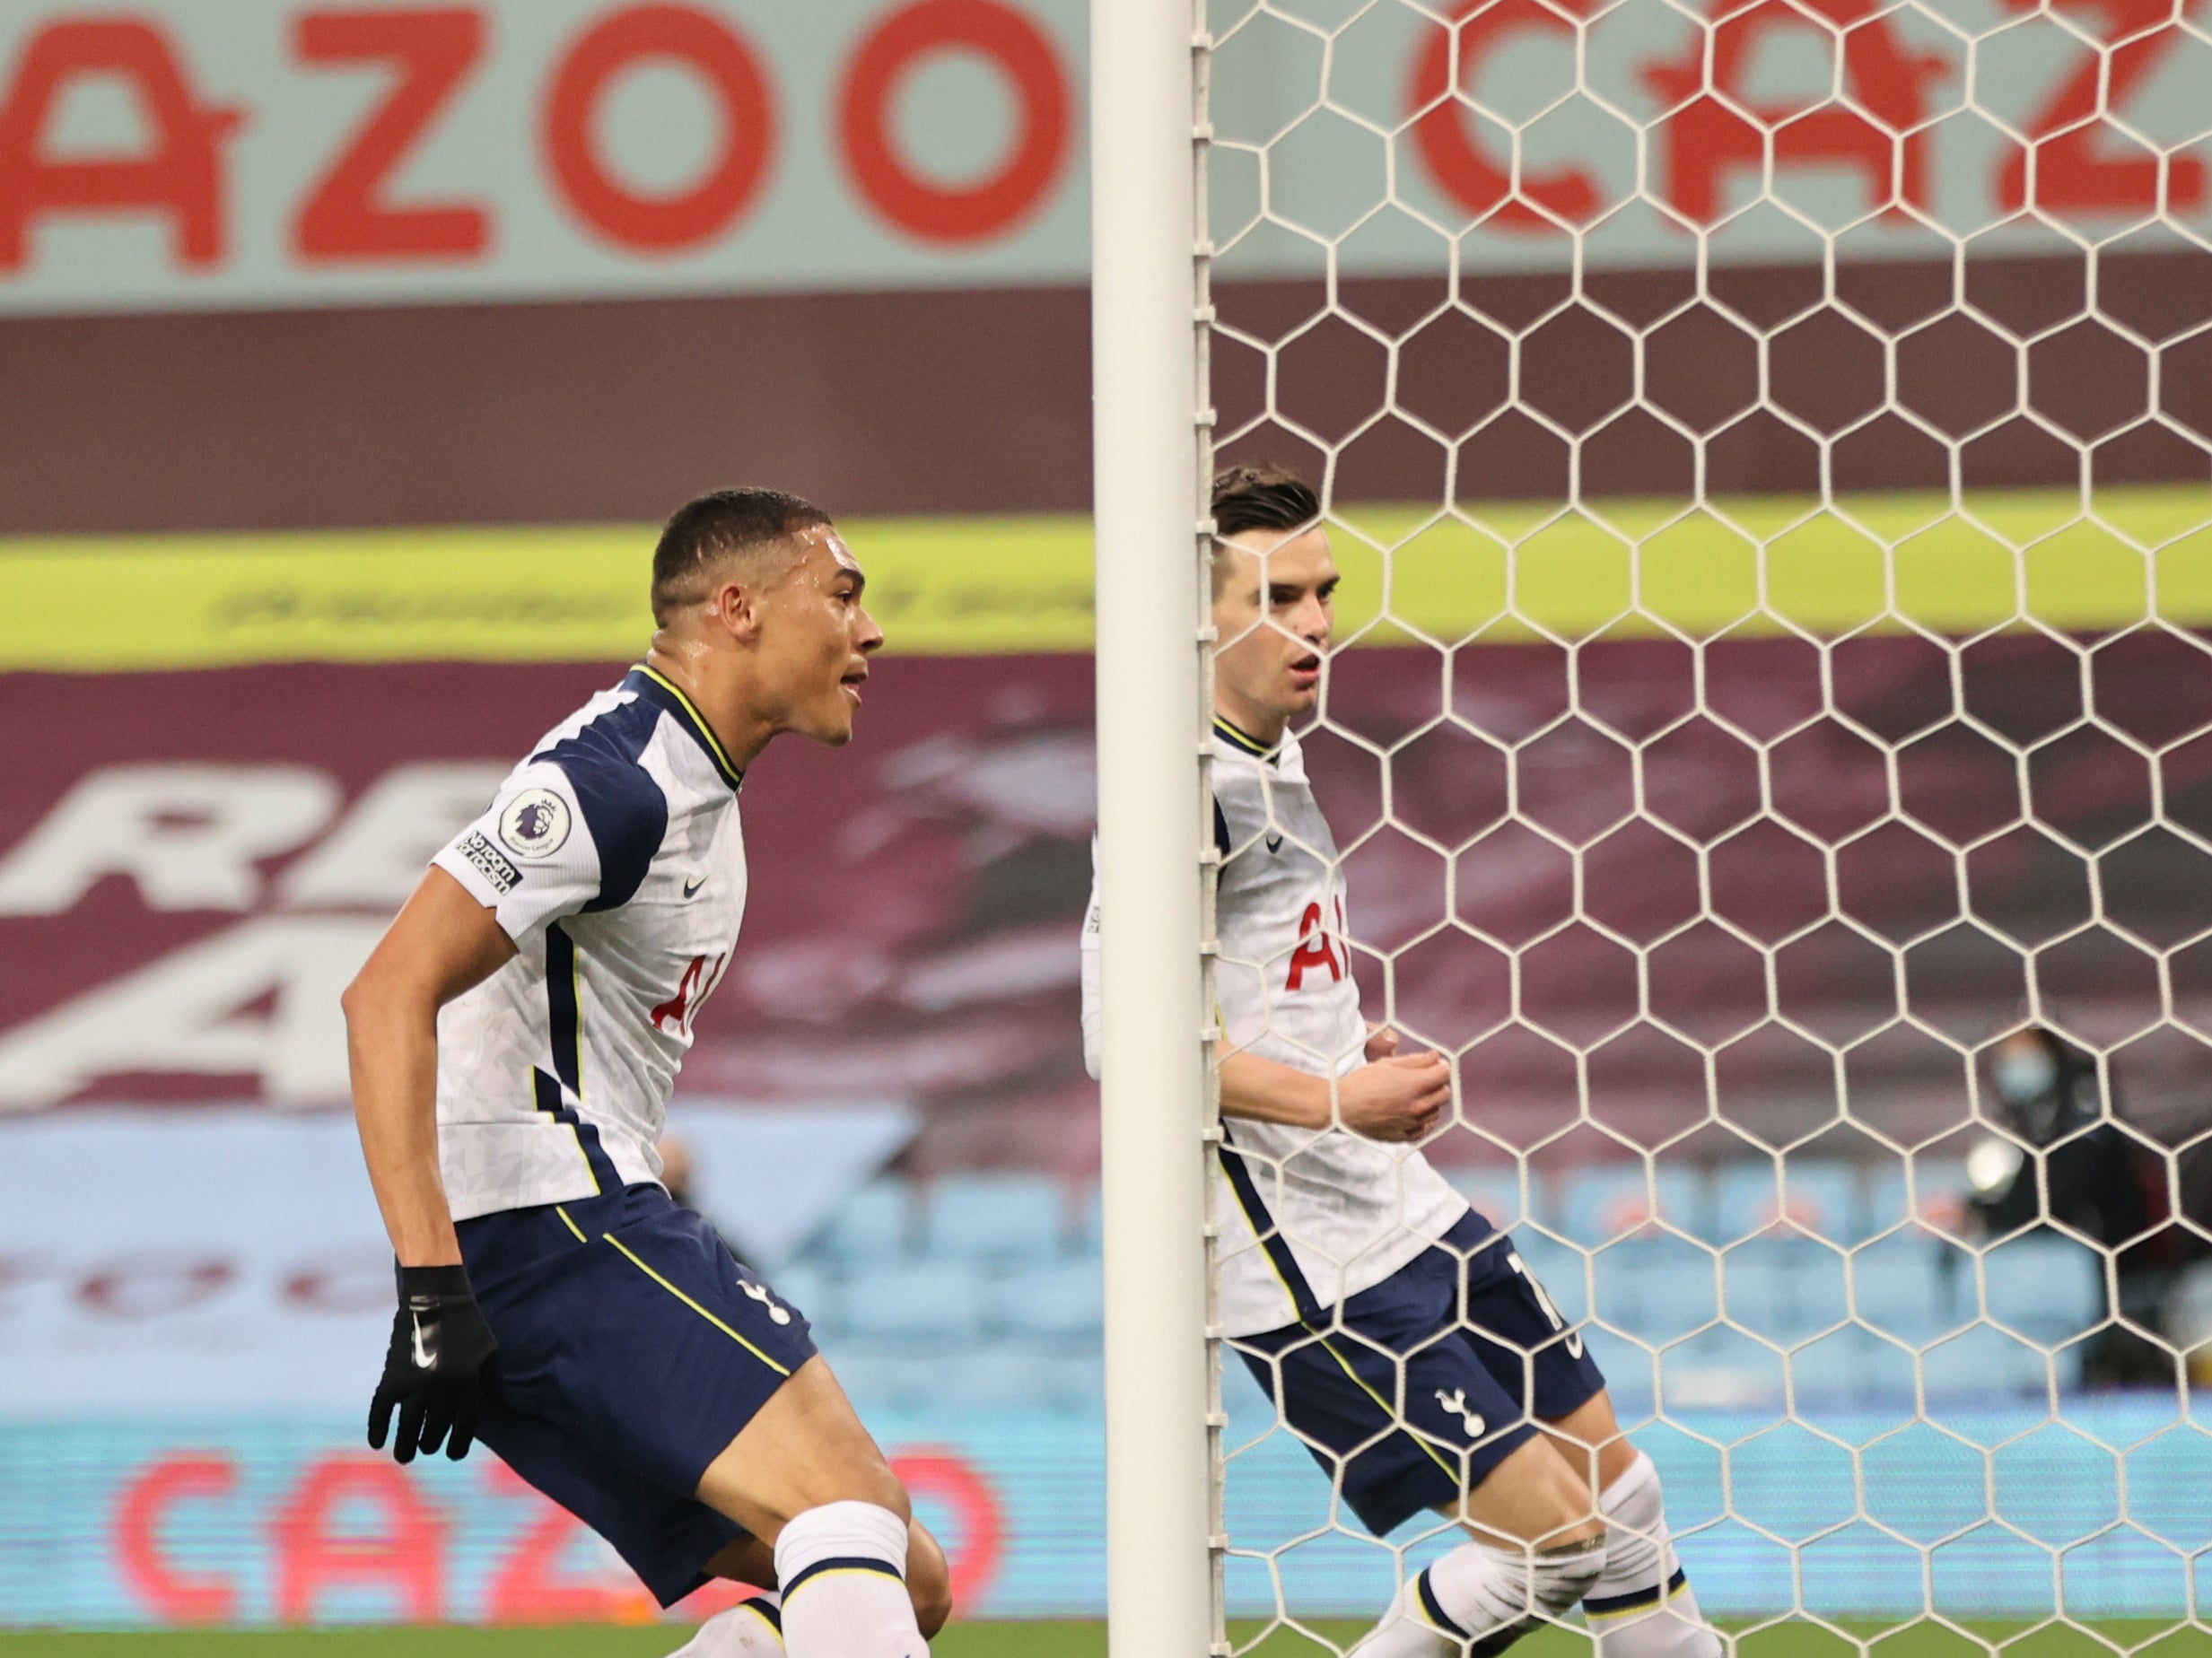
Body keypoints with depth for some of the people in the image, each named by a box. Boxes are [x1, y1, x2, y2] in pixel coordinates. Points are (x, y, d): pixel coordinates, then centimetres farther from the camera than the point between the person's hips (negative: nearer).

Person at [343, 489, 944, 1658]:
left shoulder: (690, 775, 19)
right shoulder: (615, 780, -14)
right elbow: (389, 994, -23)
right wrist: (430, 1286, -28)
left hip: (600, 1220, 10)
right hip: (549, 1216, -10)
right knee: (849, 1510, -22)